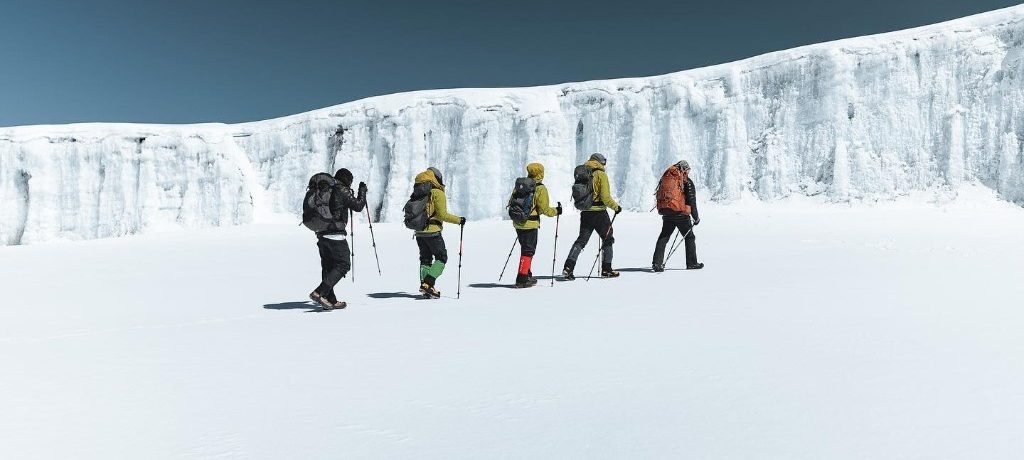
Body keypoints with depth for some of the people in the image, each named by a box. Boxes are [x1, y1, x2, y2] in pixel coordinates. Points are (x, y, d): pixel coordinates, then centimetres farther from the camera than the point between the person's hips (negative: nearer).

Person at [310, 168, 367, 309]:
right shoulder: (342, 191, -8)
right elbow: (358, 206, -5)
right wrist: (362, 191, 8)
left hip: (321, 234, 8)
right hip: (335, 234, -8)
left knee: (328, 266, 12)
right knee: (343, 265, -2)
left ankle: (330, 300, 15)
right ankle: (319, 292, -13)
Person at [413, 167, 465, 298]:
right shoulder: (437, 193, -10)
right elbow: (442, 215, -14)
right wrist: (459, 220, -4)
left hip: (419, 232, 7)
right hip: (433, 232, -7)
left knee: (425, 259, 14)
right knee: (441, 258, 3)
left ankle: (425, 286, 10)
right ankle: (428, 284, -10)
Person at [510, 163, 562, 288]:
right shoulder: (540, 188, -10)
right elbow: (544, 209, -11)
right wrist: (556, 211, 5)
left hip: (518, 223, 7)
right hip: (531, 224, -7)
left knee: (526, 248, 19)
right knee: (528, 251, -2)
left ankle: (527, 275, 26)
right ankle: (522, 279, -6)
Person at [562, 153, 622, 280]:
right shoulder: (601, 175, -10)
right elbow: (606, 197, -15)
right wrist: (616, 207, -1)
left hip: (585, 213, 5)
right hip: (599, 213, -5)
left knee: (582, 240, 10)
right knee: (608, 239, 11)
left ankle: (568, 267, -4)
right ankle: (606, 270, 13)